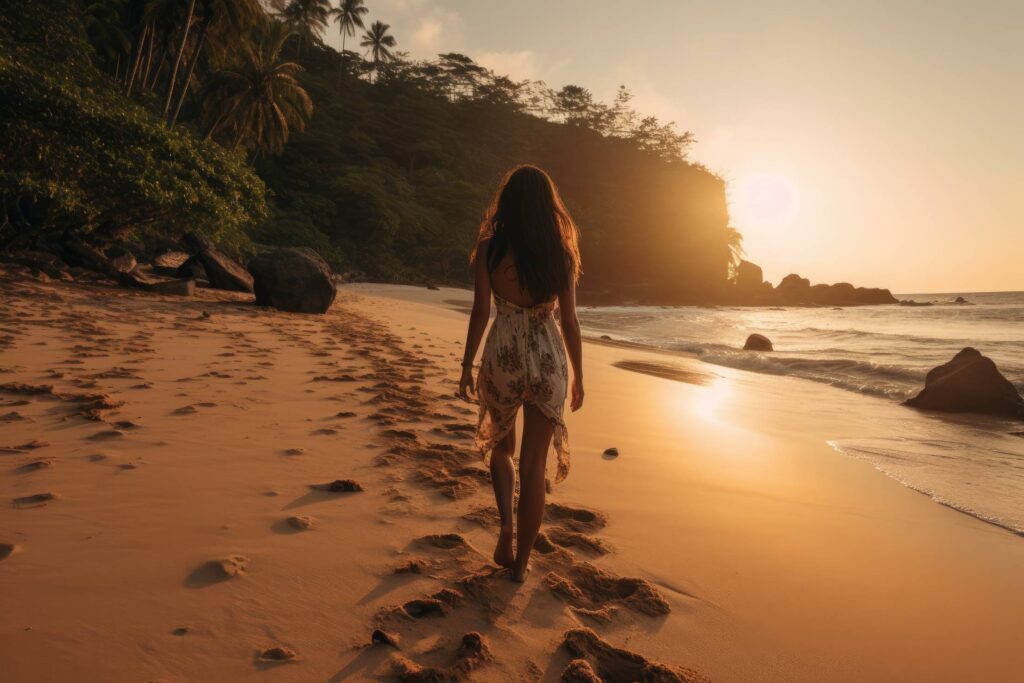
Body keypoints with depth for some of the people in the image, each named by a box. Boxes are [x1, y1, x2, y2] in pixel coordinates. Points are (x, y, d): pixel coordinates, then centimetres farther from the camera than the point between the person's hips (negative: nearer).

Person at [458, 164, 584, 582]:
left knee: (500, 446, 25)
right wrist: (578, 377, 10)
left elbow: (481, 310, -6)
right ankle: (521, 561, 18)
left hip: (503, 356, -1)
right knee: (534, 462, 10)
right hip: (549, 359, 1)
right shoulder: (561, 253, 0)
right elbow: (569, 321, 1)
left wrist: (467, 366, 3)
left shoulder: (490, 248, -4)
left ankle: (506, 521, 5)